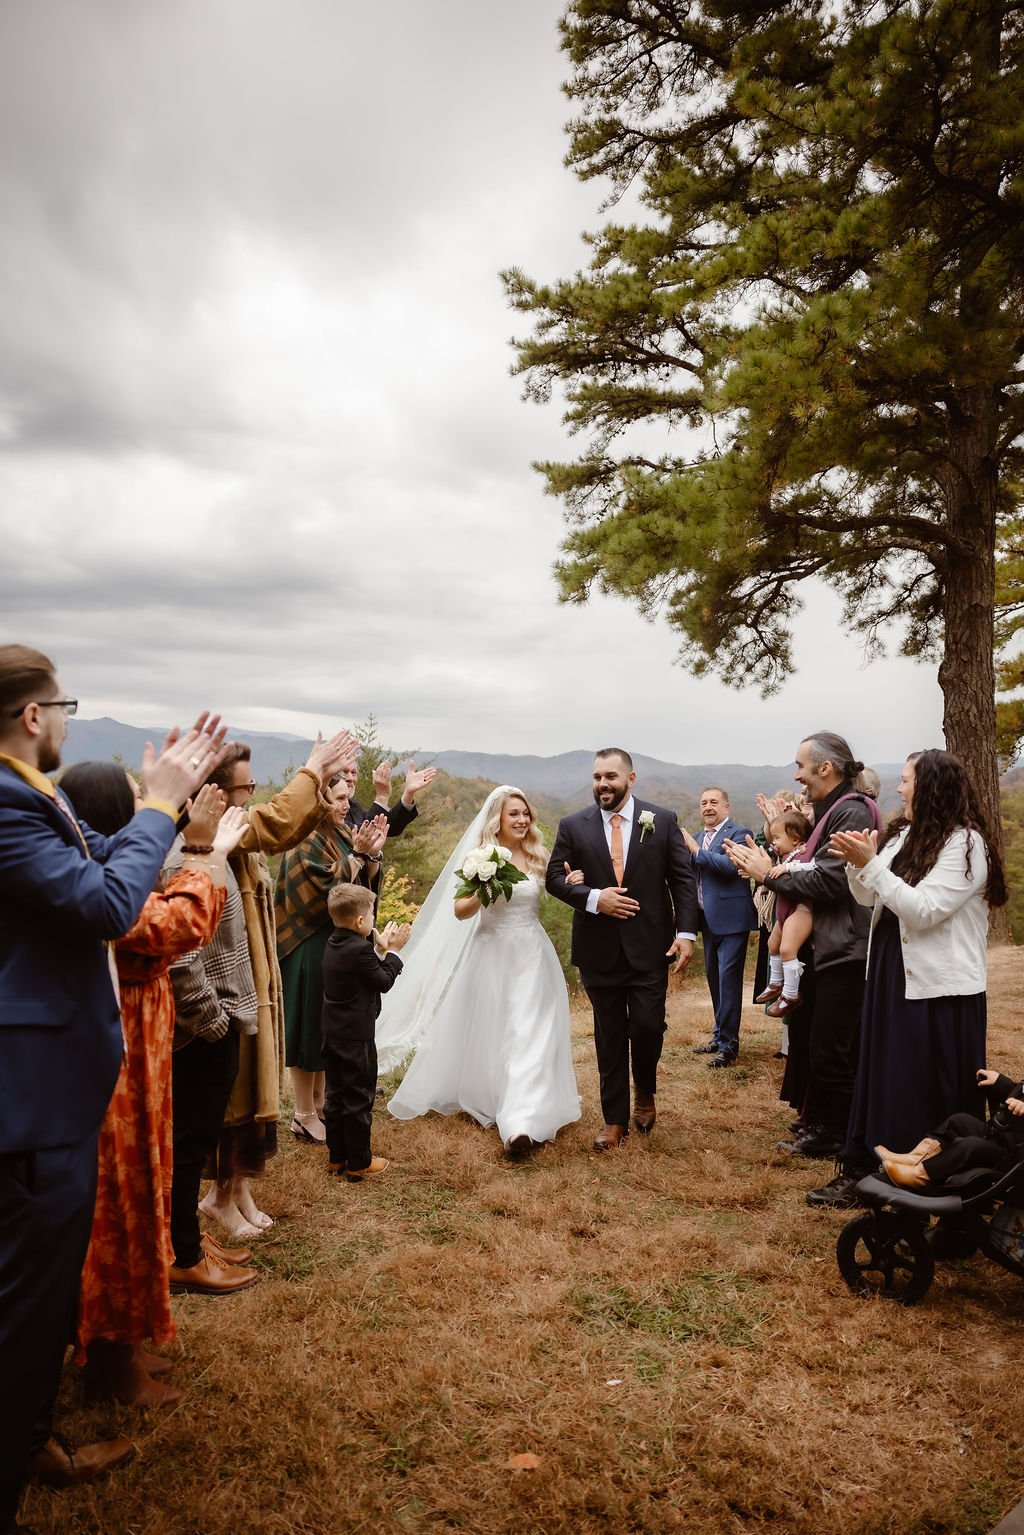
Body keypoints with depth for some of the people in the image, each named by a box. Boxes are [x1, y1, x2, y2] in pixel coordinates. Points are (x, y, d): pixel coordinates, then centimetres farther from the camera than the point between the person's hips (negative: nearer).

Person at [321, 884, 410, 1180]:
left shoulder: (333, 944, 4)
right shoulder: (360, 950, -22)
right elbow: (384, 981, -12)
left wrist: (378, 944, 11)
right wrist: (393, 951, -1)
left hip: (332, 1032, 9)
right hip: (356, 1036, -9)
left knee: (336, 1096, 17)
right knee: (358, 1099, 4)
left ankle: (337, 1157, 29)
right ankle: (359, 1163, 15)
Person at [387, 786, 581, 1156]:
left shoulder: (536, 857, 3)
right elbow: (459, 911, -10)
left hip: (531, 955, 2)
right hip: (493, 954, -2)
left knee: (529, 1036, -6)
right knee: (488, 1034, 10)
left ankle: (521, 1122, -9)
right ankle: (484, 1099, 34)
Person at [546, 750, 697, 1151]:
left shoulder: (663, 821, 0)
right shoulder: (573, 826, 1)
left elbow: (684, 880, 0)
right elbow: (555, 878, 1)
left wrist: (686, 932, -9)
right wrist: (593, 898, -15)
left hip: (649, 947, -1)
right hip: (599, 948, 1)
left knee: (648, 1027, -1)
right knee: (609, 1037, 9)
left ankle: (645, 1093, 30)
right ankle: (615, 1120, 23)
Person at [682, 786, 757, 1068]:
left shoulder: (739, 833, -8)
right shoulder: (698, 837, 14)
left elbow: (729, 865, -23)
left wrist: (695, 850, -16)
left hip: (731, 917, -8)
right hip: (708, 918, 8)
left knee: (728, 978, -6)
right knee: (714, 978, 15)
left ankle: (728, 1044, 0)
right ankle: (720, 1035, 27)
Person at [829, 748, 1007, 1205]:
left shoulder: (966, 843, -14)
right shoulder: (903, 835, 7)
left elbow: (924, 910, -22)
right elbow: (869, 899, 10)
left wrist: (871, 863, -22)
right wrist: (856, 864, -8)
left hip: (939, 989, -7)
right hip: (891, 975, 8)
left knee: (932, 1096, 3)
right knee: (883, 1079, 15)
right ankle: (869, 1172, 27)